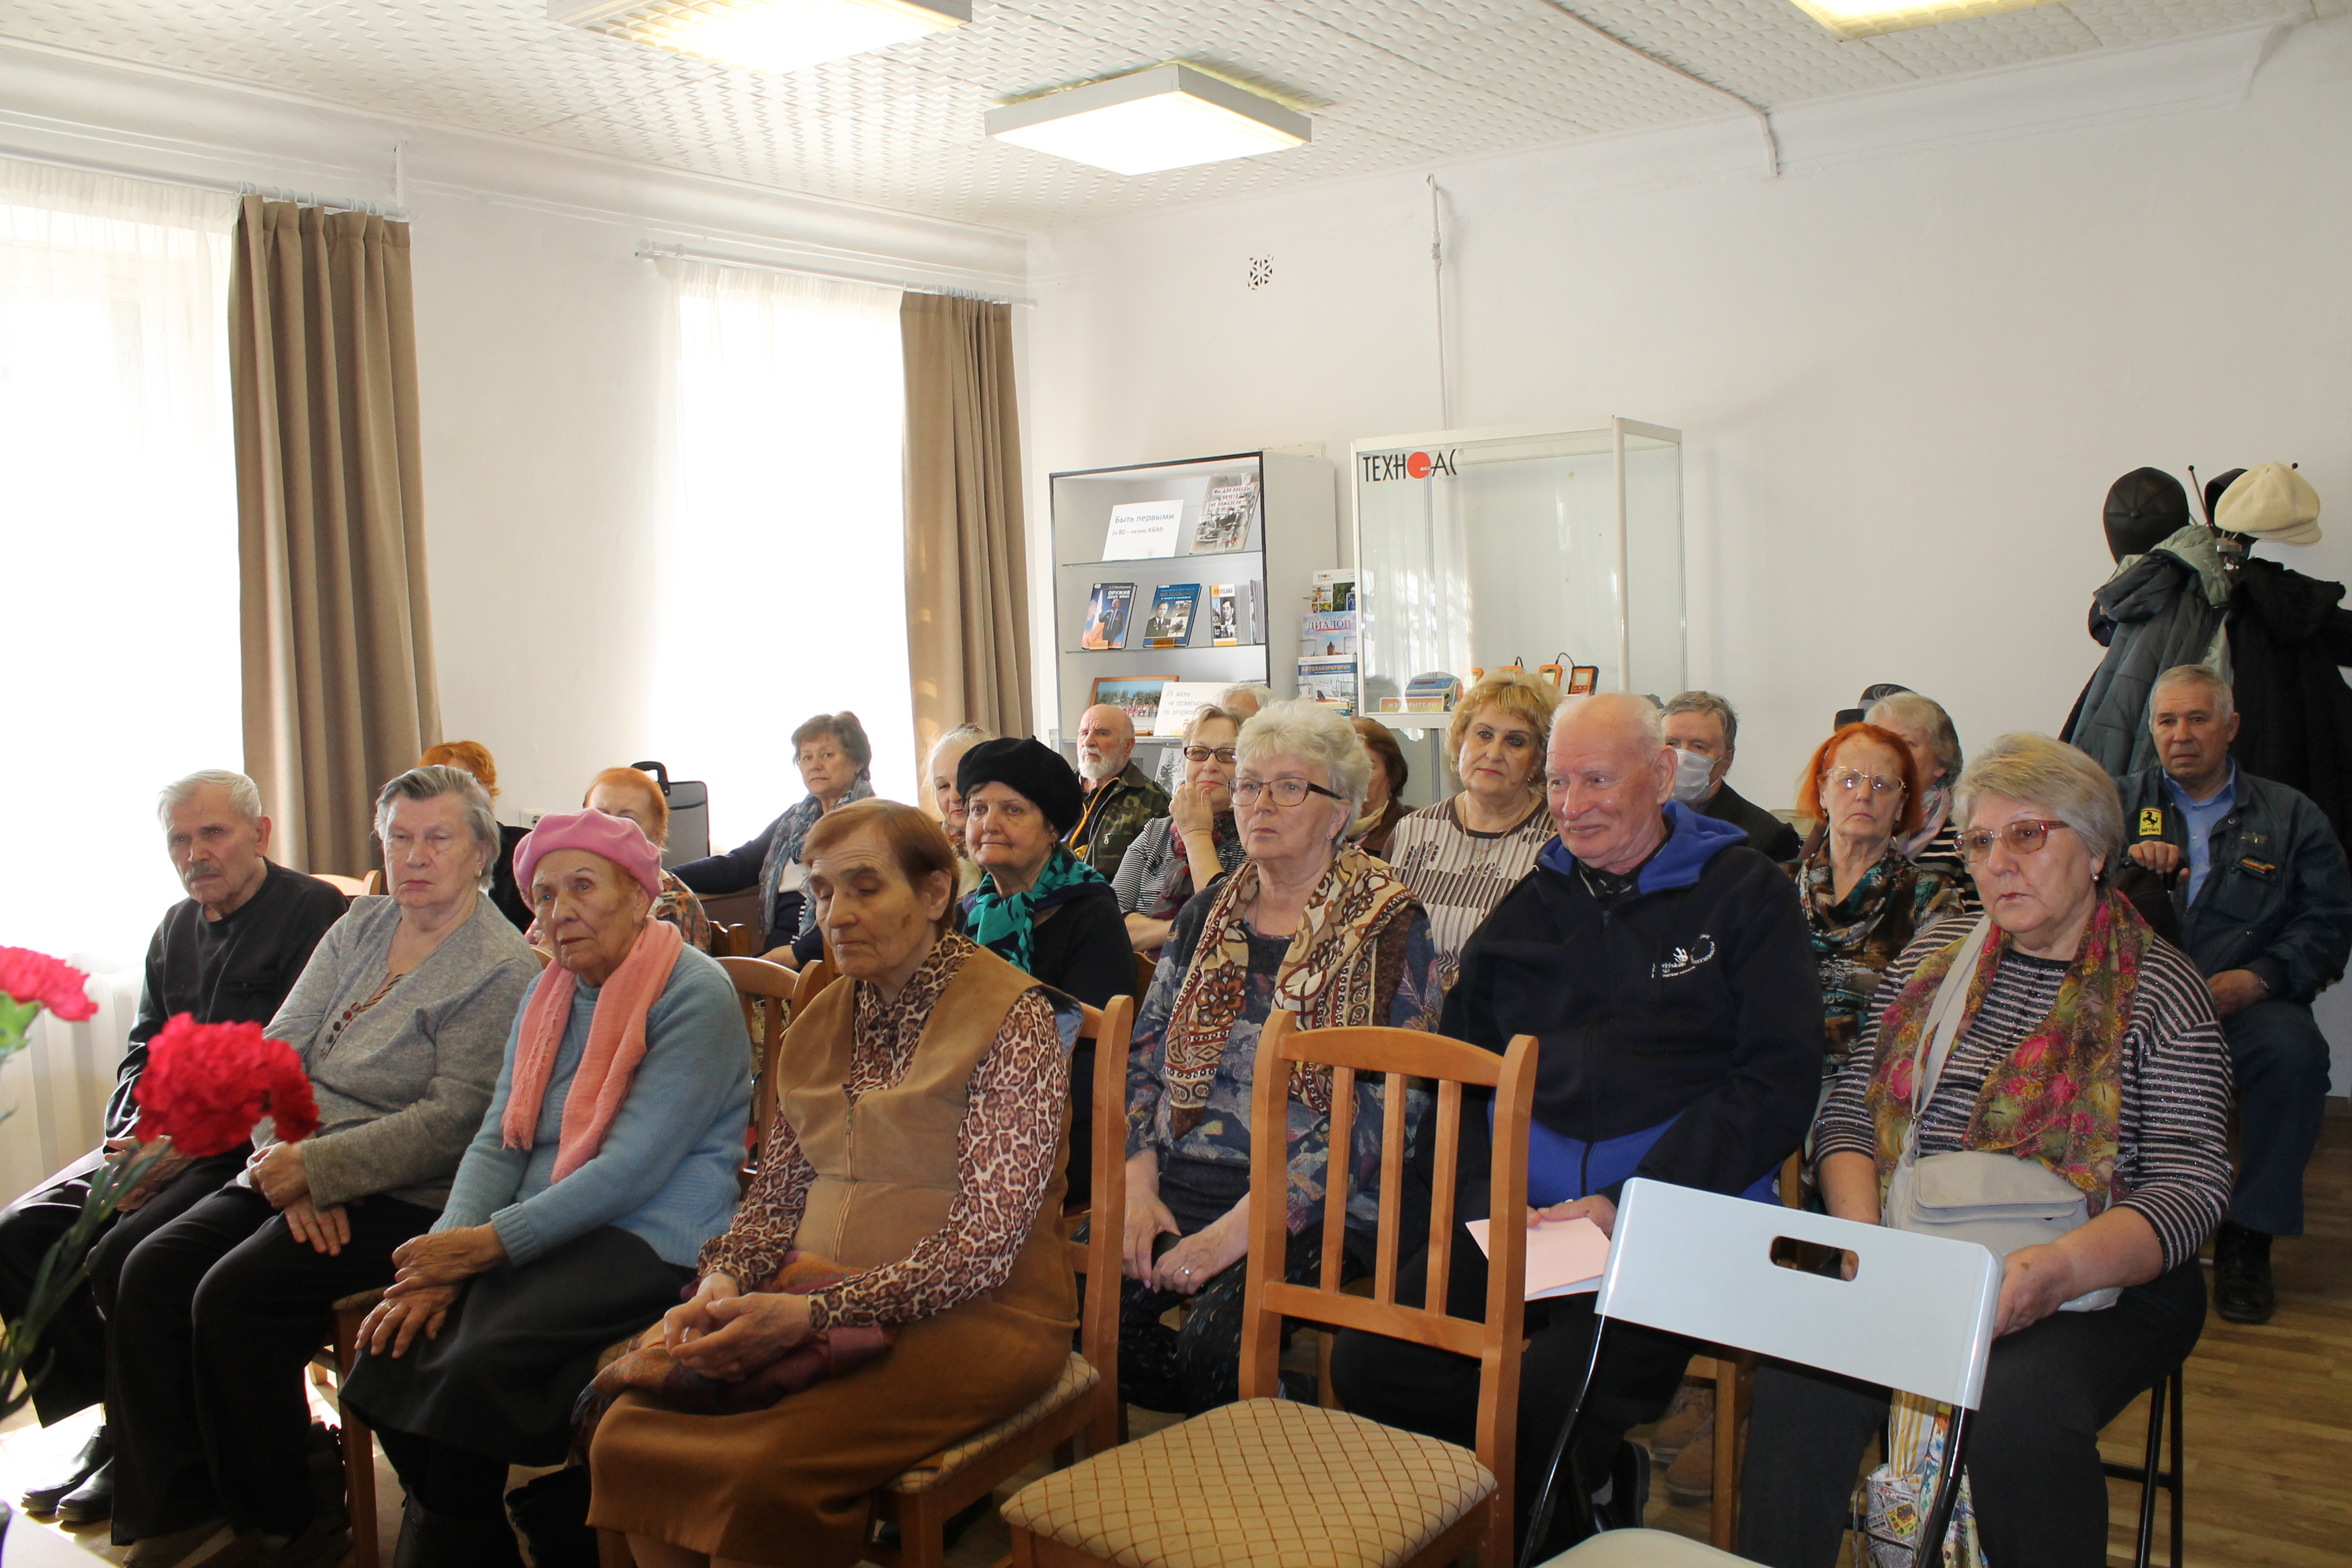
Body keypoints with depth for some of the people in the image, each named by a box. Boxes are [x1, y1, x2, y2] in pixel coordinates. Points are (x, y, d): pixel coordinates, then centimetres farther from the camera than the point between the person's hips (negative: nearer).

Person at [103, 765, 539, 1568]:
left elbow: (452, 1119, -16)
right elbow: (278, 1048, 7)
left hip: (404, 1194, -7)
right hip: (299, 1168, 8)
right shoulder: (361, 924, 12)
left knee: (235, 1296, -22)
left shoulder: (501, 968, -10)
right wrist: (285, 1158, -10)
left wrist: (318, 1168, -19)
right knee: (149, 1273, -10)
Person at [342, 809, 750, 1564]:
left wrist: (495, 1242, -16)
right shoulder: (548, 996, 17)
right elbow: (497, 1142, 10)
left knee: (477, 1365, -26)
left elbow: (634, 1168, -16)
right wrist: (444, 1256, -7)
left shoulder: (694, 994, -10)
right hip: (540, 1238, 7)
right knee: (395, 1351, -15)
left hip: (649, 1242, -7)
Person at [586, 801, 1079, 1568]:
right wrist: (724, 1283, -5)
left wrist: (813, 1313, -22)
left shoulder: (1011, 1016, -9)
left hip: (969, 1318, -6)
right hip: (821, 1313, 6)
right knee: (628, 1432, -15)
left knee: (767, 1471, -28)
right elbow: (777, 1195, 17)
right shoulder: (819, 1023, 14)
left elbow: (986, 1239, -15)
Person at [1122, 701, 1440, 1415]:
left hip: (1314, 1203, -5)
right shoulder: (1207, 915, 15)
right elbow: (1143, 1057, 14)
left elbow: (1380, 1108, -11)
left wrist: (1243, 1224, -17)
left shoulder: (1389, 926, -3)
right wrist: (1139, 1186, -3)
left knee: (1213, 1340, -30)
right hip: (1183, 1180, 5)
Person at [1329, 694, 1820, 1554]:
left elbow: (1775, 1082, -3)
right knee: (1368, 1363, -18)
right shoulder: (1530, 907, 19)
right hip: (1521, 1213, 5)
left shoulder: (1747, 893, 7)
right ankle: (1585, 1485, 4)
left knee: (1554, 1397, -31)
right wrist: (1482, 1190, 2)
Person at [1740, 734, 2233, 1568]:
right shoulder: (1936, 953, 12)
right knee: (1801, 1378, -26)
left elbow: (2189, 1186, -8)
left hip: (2100, 1286, -2)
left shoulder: (2159, 988, 0)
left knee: (2013, 1414, -33)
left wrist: (2055, 1272, -27)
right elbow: (1848, 1113, 9)